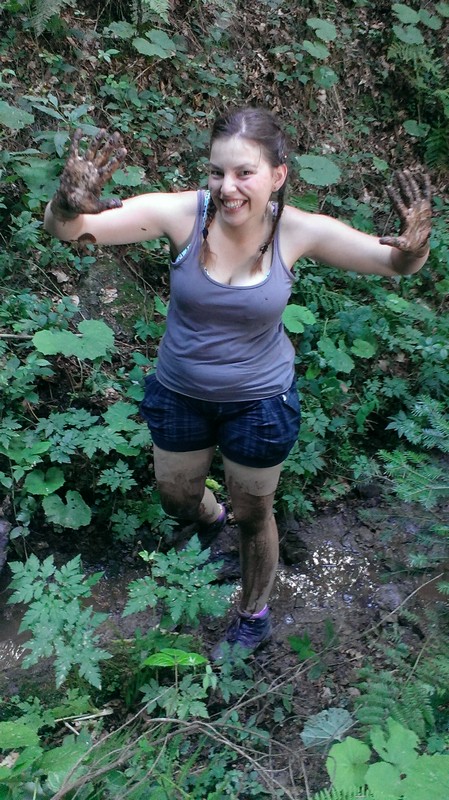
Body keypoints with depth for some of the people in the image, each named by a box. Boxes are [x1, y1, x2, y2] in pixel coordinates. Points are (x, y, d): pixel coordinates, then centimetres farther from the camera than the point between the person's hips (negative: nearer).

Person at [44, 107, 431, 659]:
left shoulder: (298, 231, -20)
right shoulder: (180, 213, -22)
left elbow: (395, 264, -13)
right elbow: (66, 231, -25)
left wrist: (413, 248, -38)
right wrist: (70, 206, -49)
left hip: (260, 402, -1)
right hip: (179, 394, 2)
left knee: (253, 516, 19)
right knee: (175, 499, 25)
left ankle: (254, 618, 49)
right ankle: (212, 519, 65)